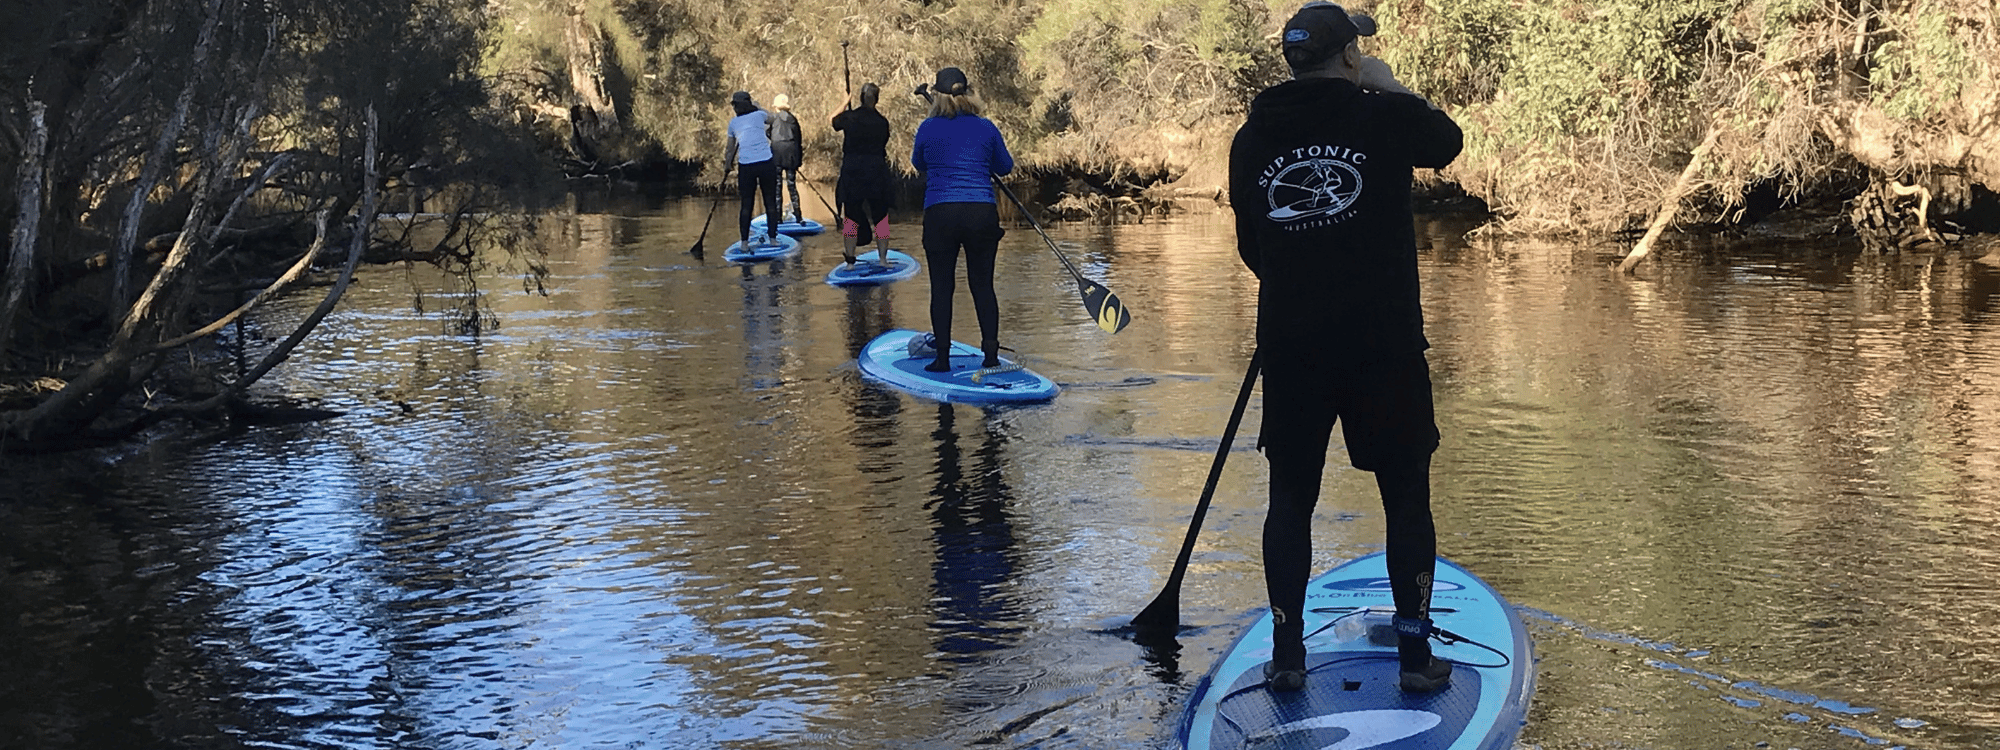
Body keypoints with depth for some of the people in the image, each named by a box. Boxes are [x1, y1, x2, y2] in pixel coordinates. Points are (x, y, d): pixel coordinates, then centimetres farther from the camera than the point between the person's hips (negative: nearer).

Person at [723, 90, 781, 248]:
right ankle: (772, 238, 9)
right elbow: (772, 119, 31)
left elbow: (731, 148, 20)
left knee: (746, 204, 7)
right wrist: (758, 107, 40)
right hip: (766, 163, -1)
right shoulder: (759, 115, 7)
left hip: (745, 166, 1)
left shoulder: (733, 122, 11)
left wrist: (727, 162, 35)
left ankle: (744, 241, 6)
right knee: (770, 203, 8)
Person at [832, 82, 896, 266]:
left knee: (851, 217, 7)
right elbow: (883, 146, 9)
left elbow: (835, 121, 17)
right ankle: (882, 258, 7)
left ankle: (850, 260, 8)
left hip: (852, 173, 0)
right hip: (877, 173, 0)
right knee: (880, 217, 8)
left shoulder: (849, 117, -5)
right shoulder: (882, 122, -2)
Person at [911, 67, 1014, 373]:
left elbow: (918, 165, 17)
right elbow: (1005, 167, 15)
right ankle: (991, 352, 7)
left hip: (940, 213, -1)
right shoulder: (986, 128, 3)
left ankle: (942, 356, 4)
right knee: (982, 284, 10)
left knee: (941, 286, 6)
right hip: (982, 213, 1)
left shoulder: (928, 128, 0)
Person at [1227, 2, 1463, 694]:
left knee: (1291, 497, 12)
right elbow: (1447, 141, 16)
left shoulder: (1251, 138, 2)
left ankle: (1287, 655, 13)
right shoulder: (1386, 116, -7)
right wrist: (1389, 86, 26)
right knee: (1407, 495, 9)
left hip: (1289, 345, 3)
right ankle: (1415, 655, 12)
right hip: (1385, 343, -2)